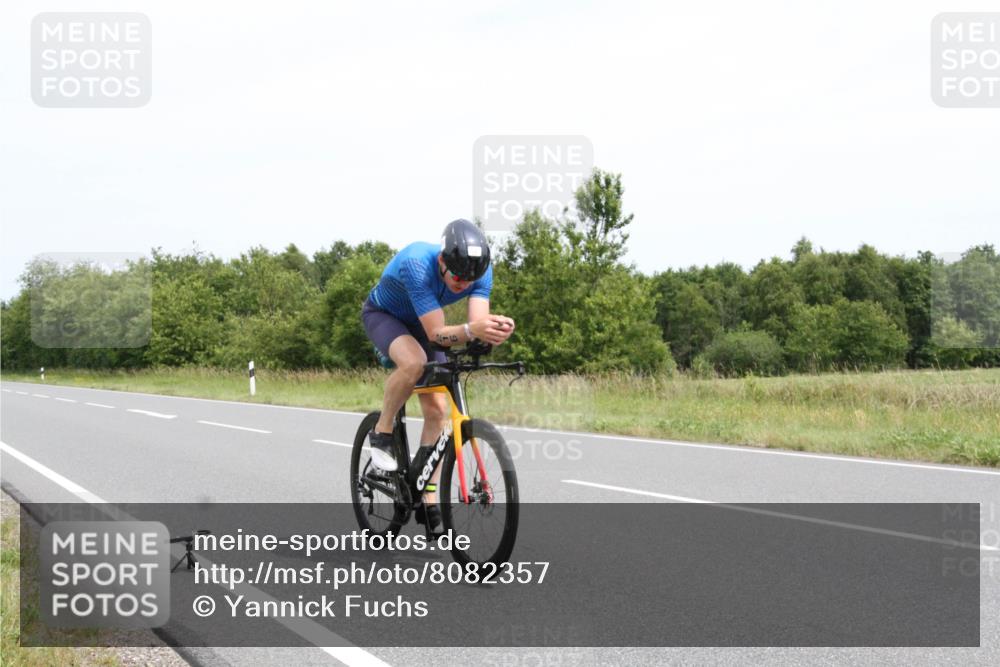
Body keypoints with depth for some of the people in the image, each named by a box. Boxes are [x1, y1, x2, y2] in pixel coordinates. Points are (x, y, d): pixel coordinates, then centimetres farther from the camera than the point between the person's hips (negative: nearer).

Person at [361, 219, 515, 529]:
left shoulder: (480, 269, -26)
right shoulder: (417, 263, -41)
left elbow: (478, 322, -34)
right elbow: (437, 333, -42)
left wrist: (495, 329, -57)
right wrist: (472, 330, -62)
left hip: (418, 324, 5)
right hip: (382, 314, -5)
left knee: (437, 408, -6)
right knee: (414, 362, -38)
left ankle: (428, 502, 5)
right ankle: (381, 433, -13)